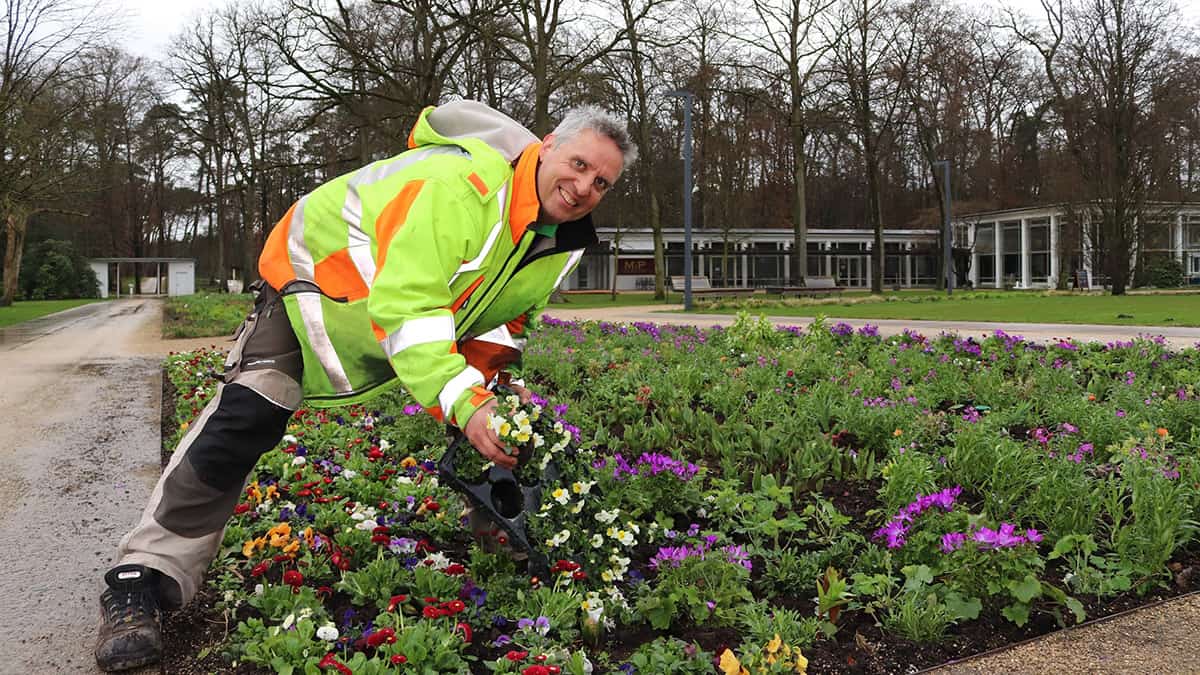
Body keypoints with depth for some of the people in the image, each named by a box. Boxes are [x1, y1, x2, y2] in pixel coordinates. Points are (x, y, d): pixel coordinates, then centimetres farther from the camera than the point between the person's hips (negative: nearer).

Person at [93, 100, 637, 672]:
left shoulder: (561, 242, -10)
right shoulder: (460, 183, -38)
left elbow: (503, 323, 3)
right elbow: (406, 306, -45)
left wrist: (481, 392, -13)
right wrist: (464, 404, -53)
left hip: (412, 306, 8)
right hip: (316, 274, -7)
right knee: (247, 418, -17)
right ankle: (143, 578, -10)